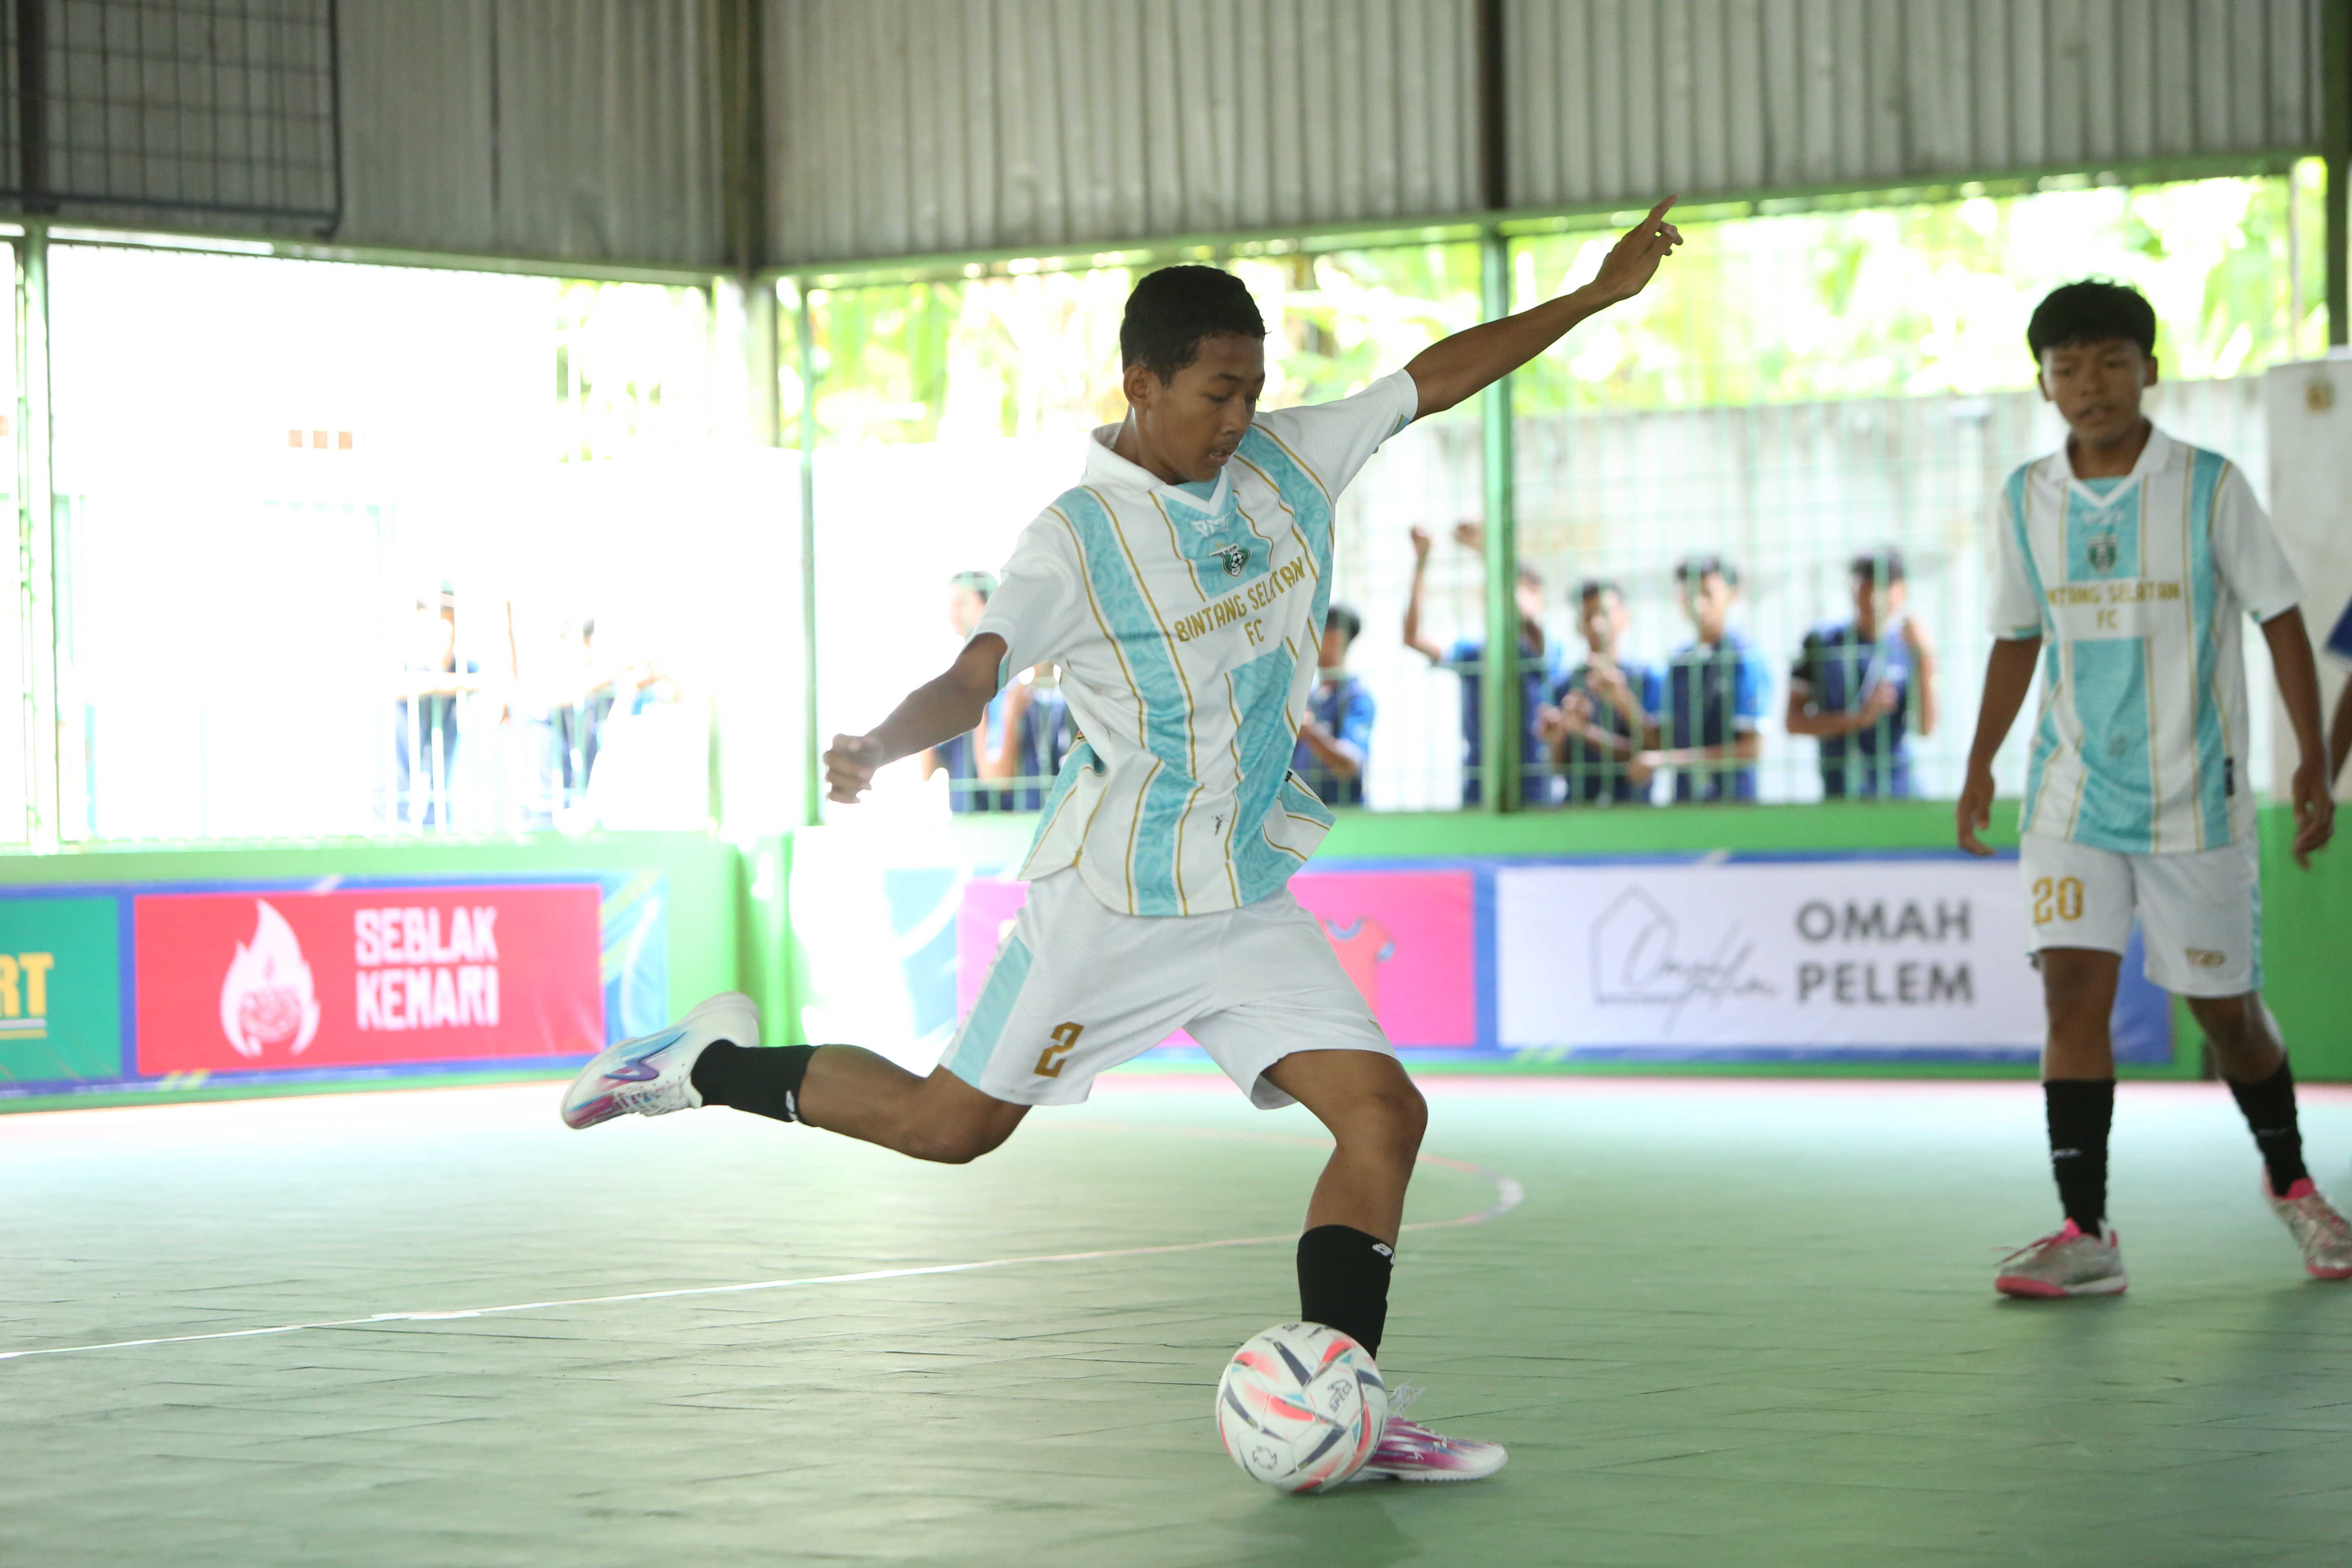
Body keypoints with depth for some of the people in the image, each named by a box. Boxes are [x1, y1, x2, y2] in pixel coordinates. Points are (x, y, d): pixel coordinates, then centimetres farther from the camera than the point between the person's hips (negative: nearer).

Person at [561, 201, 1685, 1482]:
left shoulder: (1289, 463, 2)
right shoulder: (1076, 540, -16)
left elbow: (1435, 377, 10)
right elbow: (973, 679, -24)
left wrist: (1596, 295, 11)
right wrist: (878, 746, -44)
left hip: (1250, 899, 6)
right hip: (1112, 898, -5)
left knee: (1383, 1113, -9)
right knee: (950, 1125, 5)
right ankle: (709, 1066, 26)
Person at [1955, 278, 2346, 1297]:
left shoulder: (2210, 487, -7)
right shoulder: (2026, 502, 3)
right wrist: (1980, 766, 8)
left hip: (2194, 797, -2)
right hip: (2073, 795, 2)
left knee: (2225, 1006, 6)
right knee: (2073, 987, -12)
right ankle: (2084, 1234, -12)